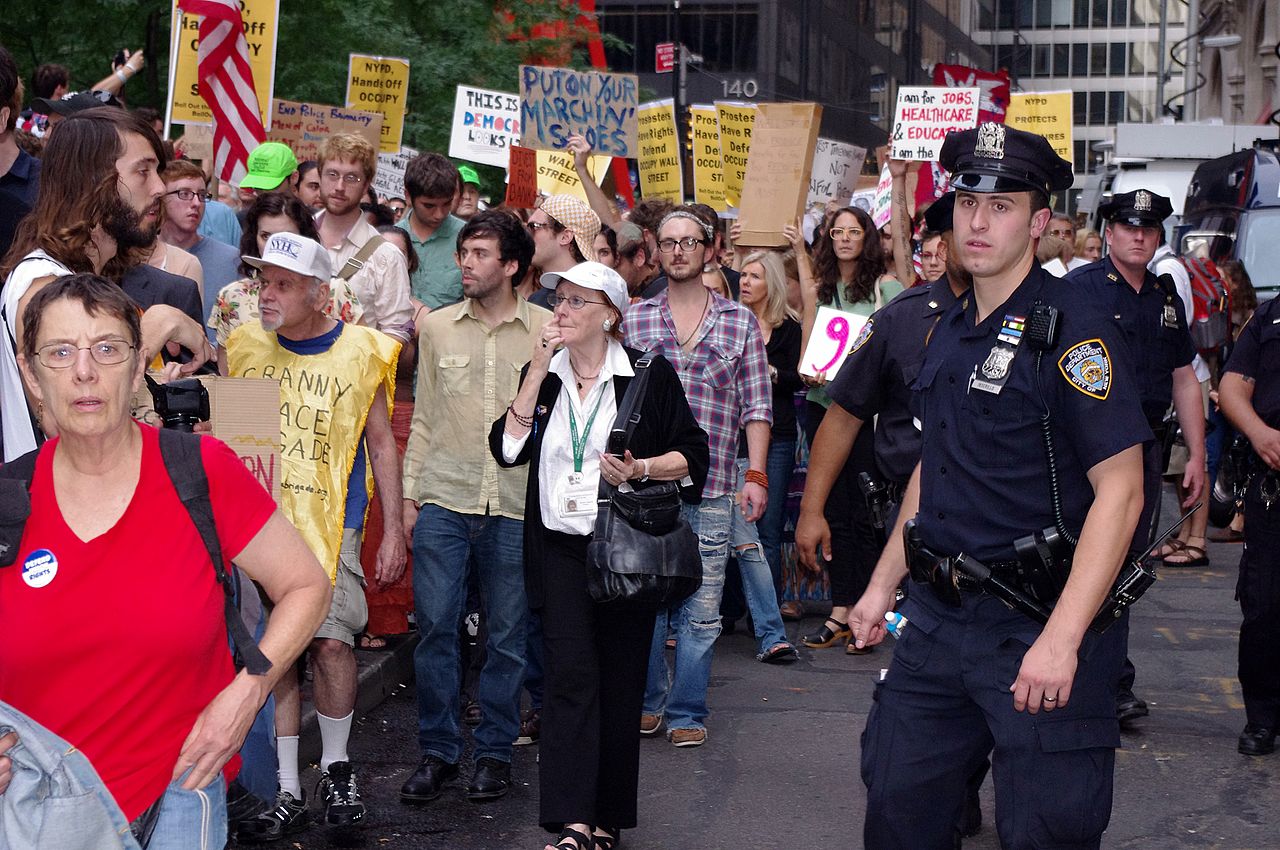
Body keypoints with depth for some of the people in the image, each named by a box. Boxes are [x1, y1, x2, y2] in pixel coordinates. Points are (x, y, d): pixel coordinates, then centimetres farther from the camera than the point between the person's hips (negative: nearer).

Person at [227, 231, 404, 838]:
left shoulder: (358, 351, 2)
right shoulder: (243, 346, 6)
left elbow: (380, 444, 7)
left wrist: (393, 528, 4)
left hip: (329, 521, -2)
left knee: (331, 641, -11)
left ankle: (336, 769, 12)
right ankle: (288, 792, 12)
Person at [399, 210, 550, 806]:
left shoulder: (547, 331, 2)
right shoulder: (437, 327, 7)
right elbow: (423, 418, 12)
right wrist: (409, 492, 8)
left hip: (516, 505, -1)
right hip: (444, 499, 1)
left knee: (507, 634, 6)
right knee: (435, 626, -1)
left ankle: (494, 751, 20)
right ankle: (438, 751, 12)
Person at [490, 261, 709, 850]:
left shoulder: (649, 374, -1)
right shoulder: (543, 375, 9)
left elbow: (692, 454, 2)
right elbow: (509, 448, -3)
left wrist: (641, 469, -17)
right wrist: (538, 370, -7)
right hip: (559, 545, 2)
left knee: (619, 681, 4)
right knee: (569, 674, -9)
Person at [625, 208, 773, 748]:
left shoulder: (740, 322, 8)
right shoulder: (634, 319, 9)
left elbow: (757, 405, 5)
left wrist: (756, 475, -3)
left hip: (711, 486, -1)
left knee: (701, 609, 0)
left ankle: (687, 713, 10)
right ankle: (648, 701, 22)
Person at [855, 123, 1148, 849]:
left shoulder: (1075, 331, -13)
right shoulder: (950, 332, 11)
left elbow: (1120, 490, -19)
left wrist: (1061, 638, -25)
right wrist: (883, 585, 18)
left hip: (1033, 625, -7)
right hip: (937, 618, 7)